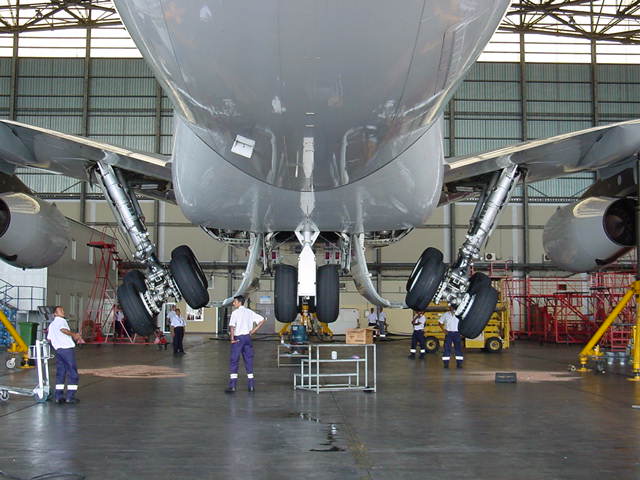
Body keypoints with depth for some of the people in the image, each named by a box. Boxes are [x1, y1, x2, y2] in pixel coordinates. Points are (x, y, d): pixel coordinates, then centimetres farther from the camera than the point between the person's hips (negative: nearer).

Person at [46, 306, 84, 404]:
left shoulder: (51, 325, 23)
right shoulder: (61, 321, -1)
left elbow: (49, 339, 20)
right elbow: (63, 329, -24)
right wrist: (74, 335, -11)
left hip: (57, 349, 8)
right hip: (67, 348, -8)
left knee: (60, 373, 11)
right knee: (72, 373, -2)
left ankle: (58, 396, 7)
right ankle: (70, 396, -4)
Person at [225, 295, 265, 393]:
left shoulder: (235, 312, -7)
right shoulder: (250, 312, 9)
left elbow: (232, 326, -19)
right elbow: (262, 320, 8)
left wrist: (232, 338, -15)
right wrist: (253, 331, 8)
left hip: (238, 338, -5)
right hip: (247, 337, 5)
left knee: (234, 361, -1)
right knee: (249, 361, 10)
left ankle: (232, 386, -5)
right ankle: (251, 385, 12)